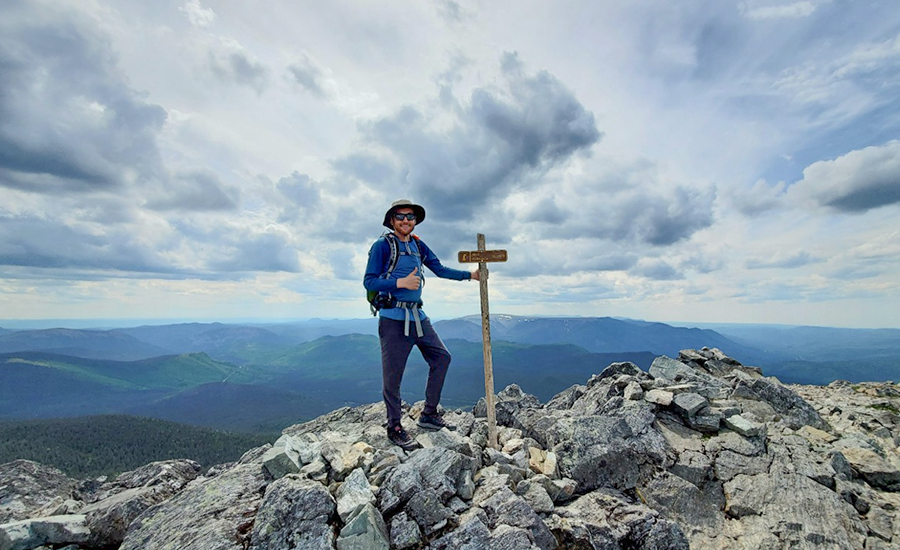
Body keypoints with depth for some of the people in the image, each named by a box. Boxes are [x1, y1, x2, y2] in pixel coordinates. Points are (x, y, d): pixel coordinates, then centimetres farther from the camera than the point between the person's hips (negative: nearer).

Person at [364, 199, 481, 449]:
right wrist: (401, 282, -22)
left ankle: (429, 414, 22)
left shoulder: (418, 246, 12)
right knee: (392, 374, 1)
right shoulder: (382, 245, -7)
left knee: (441, 357, 8)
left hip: (418, 316, 7)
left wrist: (470, 274, 10)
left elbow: (440, 270, 16)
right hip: (393, 318, -7)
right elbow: (369, 281, -11)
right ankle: (394, 427, 20)